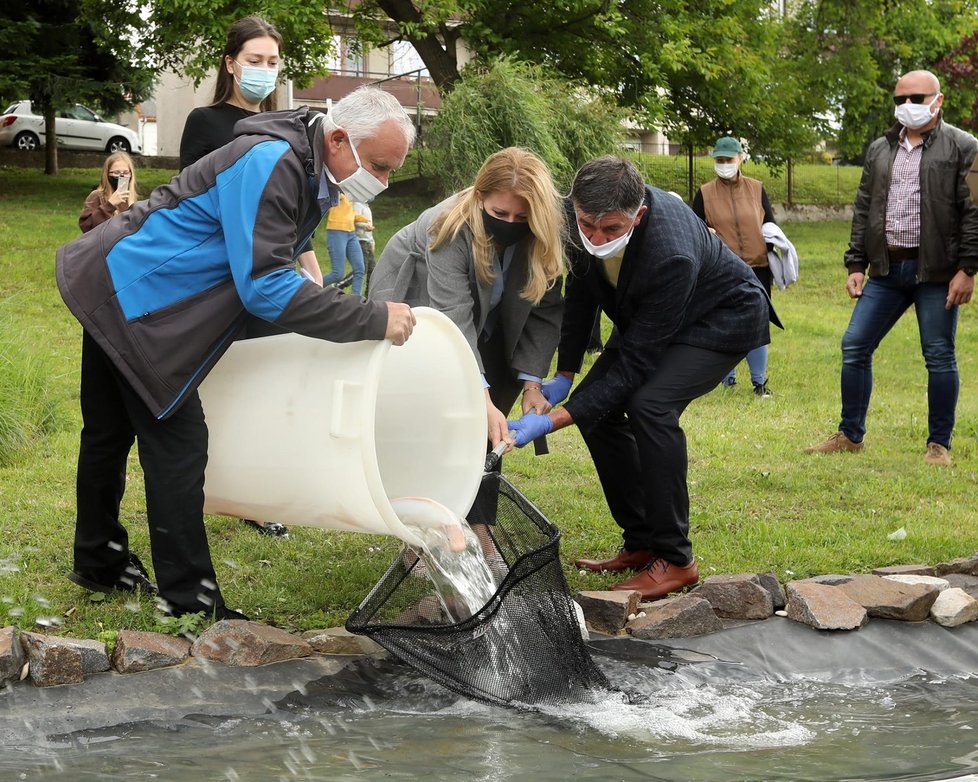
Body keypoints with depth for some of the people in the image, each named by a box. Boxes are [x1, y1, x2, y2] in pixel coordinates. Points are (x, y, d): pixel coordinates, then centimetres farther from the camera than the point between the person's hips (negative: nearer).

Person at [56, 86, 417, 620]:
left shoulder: (311, 173, 5)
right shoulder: (270, 166, -26)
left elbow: (266, 271, 15)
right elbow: (265, 287, -30)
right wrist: (375, 320, -29)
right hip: (134, 296, -10)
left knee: (111, 432, 21)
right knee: (176, 442, -7)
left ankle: (98, 564, 36)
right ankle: (190, 601, 0)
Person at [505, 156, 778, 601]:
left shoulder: (671, 256, -42)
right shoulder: (582, 214, -23)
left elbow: (634, 363, -35)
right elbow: (581, 292, -1)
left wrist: (552, 421, -37)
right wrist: (564, 375, -1)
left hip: (724, 316, -7)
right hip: (646, 315, 8)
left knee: (649, 404, -28)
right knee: (596, 405, -5)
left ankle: (675, 559, -17)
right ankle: (640, 543, 9)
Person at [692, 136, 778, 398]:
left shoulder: (756, 189, 7)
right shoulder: (705, 193, 3)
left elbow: (770, 223, 14)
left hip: (757, 268, 1)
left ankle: (759, 381, 12)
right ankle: (728, 381, 16)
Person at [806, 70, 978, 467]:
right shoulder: (879, 150, 14)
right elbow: (862, 210, 16)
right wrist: (855, 264, 9)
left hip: (936, 271, -5)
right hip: (886, 270, 5)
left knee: (939, 356, 0)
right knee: (854, 346, 4)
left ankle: (939, 444, 10)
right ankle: (850, 434, 16)